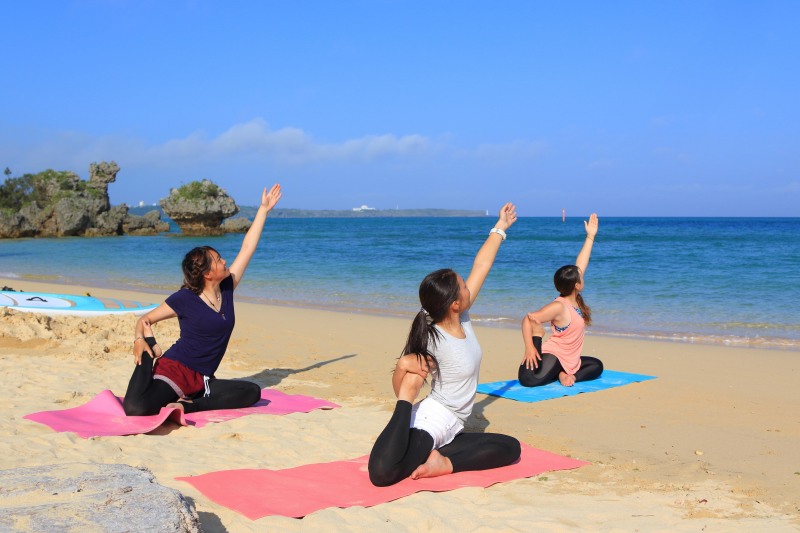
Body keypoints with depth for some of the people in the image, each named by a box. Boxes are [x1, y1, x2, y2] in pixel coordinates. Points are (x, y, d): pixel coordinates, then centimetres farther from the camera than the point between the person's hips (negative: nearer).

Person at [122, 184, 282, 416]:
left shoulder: (227, 289, 9)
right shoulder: (184, 299, -5)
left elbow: (247, 248, 13)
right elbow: (145, 319, 5)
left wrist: (264, 209, 17)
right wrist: (140, 338, -19)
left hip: (201, 381, 6)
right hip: (175, 371, -6)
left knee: (253, 392, -15)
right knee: (134, 409, -31)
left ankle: (188, 405, -16)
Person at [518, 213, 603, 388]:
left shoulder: (575, 299, 2)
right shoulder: (559, 307, -20)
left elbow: (580, 265, 5)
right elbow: (528, 319, -22)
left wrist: (590, 237, 8)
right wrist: (530, 347, -34)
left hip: (569, 360, 9)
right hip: (554, 355, -9)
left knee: (597, 365, 24)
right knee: (529, 380, -34)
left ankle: (566, 375, 2)